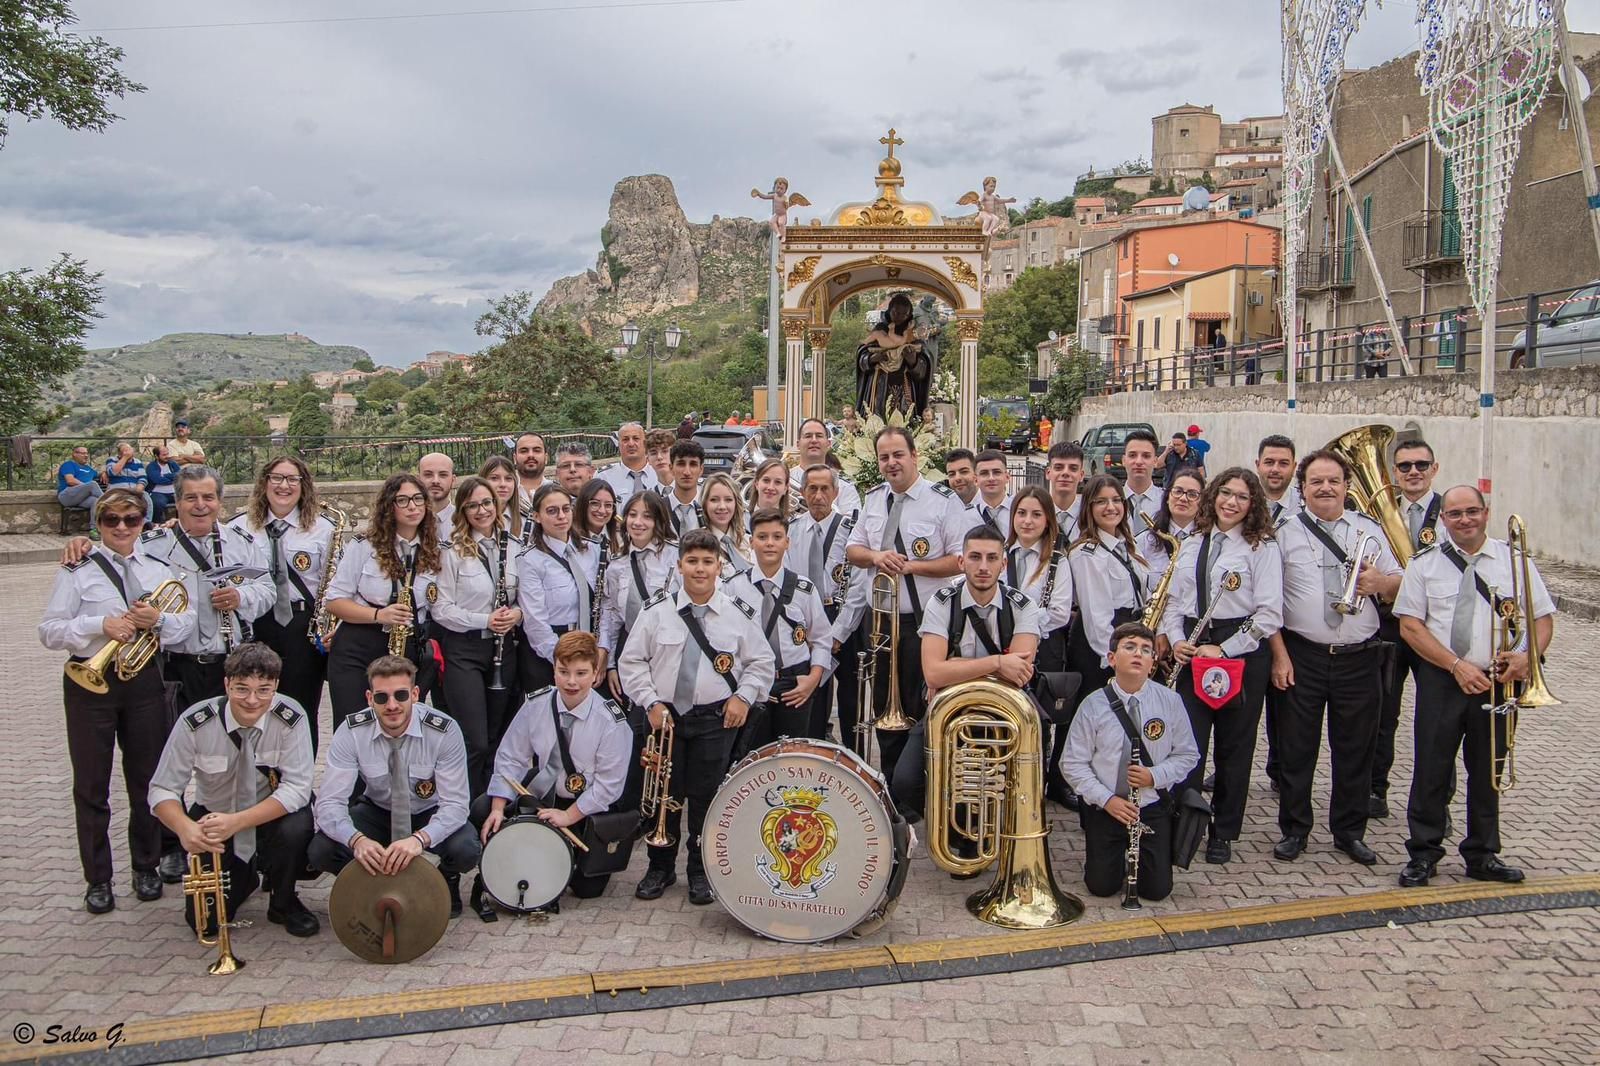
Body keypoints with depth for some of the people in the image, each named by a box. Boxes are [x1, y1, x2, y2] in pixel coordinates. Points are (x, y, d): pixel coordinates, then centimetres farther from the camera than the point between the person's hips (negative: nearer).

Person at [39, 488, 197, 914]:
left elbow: (187, 620, 4)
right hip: (91, 682, -2)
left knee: (146, 778, 10)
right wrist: (100, 625, -20)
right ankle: (98, 879, 16)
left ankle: (146, 868, 25)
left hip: (144, 679, 3)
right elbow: (49, 630, -7)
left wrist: (159, 619, -16)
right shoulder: (78, 570, -1)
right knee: (91, 784, 5)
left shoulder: (158, 568, 9)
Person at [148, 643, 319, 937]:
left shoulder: (291, 719, -21)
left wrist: (238, 821, -38)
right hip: (214, 819, 1)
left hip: (273, 816, -1)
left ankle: (284, 902, -3)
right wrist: (185, 829, -36)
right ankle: (244, 879, 24)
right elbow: (162, 790, -14)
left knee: (296, 829, -34)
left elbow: (297, 788, -24)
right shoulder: (195, 723, -19)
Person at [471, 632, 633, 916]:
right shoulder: (536, 704, -8)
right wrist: (498, 809, -15)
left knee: (588, 887, -6)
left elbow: (609, 783, -15)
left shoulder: (612, 720, -18)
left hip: (588, 806, -2)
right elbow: (510, 758, -4)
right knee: (481, 810, -19)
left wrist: (568, 816, -20)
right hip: (540, 794, 3)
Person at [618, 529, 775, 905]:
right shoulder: (657, 610, -2)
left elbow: (761, 662, 7)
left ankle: (701, 872, 20)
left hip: (716, 719, 0)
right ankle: (660, 867, 25)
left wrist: (743, 696, -5)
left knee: (705, 796, 4)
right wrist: (652, 703, -5)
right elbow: (631, 660, 2)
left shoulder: (739, 613, -1)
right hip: (665, 715, 1)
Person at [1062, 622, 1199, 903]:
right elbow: (1073, 763, -6)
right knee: (1102, 887, 1)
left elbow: (1187, 755, 2)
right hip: (1104, 807, -1)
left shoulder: (1170, 701, -8)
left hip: (1153, 808, 1)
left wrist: (1155, 776, -16)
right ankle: (1117, 853, 34)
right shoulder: (1093, 705, -10)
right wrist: (1106, 799, -16)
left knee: (1157, 889, 1)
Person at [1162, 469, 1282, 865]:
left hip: (1243, 653, -3)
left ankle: (1223, 833, 19)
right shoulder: (1191, 545, 12)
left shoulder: (1262, 548, -3)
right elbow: (1174, 601, 14)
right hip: (1193, 653, 4)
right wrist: (1176, 640, -4)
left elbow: (1269, 614, -9)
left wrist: (1225, 650, -13)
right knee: (1188, 743, 0)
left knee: (1234, 746, 6)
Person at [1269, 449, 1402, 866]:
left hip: (1359, 658, 2)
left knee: (1356, 749, 10)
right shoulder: (1285, 533, 2)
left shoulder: (1369, 530, 10)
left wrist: (1381, 582, -12)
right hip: (1302, 657, -2)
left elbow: (1399, 585, 12)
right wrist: (1279, 655, -8)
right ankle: (1294, 829, 19)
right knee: (1296, 748, 5)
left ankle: (1350, 831, 24)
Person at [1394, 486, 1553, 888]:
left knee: (1487, 771, 11)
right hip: (1441, 680, -1)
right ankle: (1423, 853, 15)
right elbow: (1410, 626, -3)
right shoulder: (1424, 563, 1)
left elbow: (1543, 618, 7)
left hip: (1497, 683, 1)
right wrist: (1457, 665, -14)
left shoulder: (1514, 560, 5)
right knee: (1431, 768, 2)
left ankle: (1483, 855, 26)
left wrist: (1528, 656, -14)